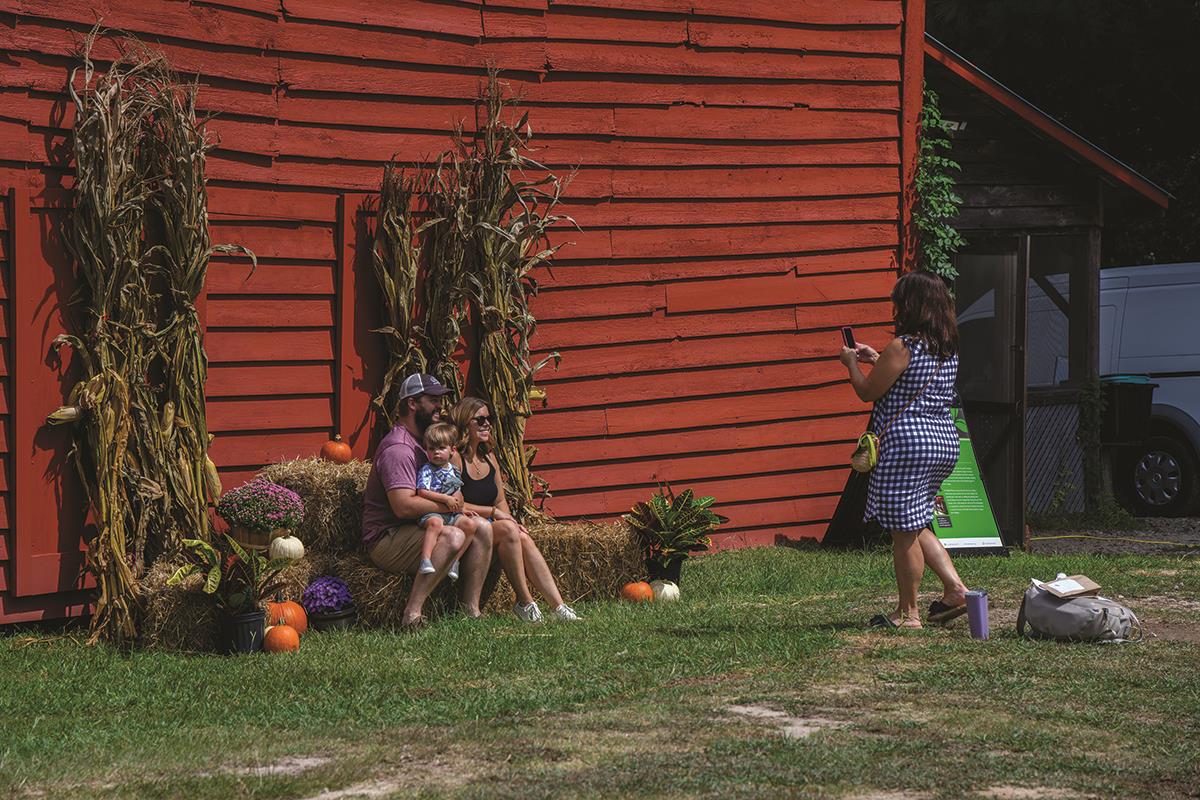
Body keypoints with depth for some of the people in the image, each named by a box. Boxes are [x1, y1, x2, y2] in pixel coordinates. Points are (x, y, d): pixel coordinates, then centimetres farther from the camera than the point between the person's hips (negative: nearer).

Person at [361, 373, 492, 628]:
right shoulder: (398, 448, -17)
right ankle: (412, 613, -34)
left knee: (481, 530, -1)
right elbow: (403, 506, -28)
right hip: (385, 542, -10)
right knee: (453, 536, -33)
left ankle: (471, 611, -4)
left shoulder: (422, 442, 18)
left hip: (417, 531, 10)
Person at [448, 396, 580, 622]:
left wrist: (511, 521, -2)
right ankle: (524, 601, -24)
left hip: (488, 526, 7)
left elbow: (500, 501, 18)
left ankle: (557, 606, -27)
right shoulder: (454, 457, -12)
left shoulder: (489, 458, 15)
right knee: (508, 530, -30)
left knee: (523, 538, -21)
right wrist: (493, 512, -15)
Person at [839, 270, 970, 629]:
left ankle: (908, 613, 7)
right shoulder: (948, 350, 10)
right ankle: (955, 588, 11)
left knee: (904, 531, 1)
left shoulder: (901, 348, -15)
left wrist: (852, 363, 10)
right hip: (945, 439, 9)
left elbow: (868, 392, -7)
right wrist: (877, 359, 28)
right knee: (915, 525, 21)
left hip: (906, 442, -9)